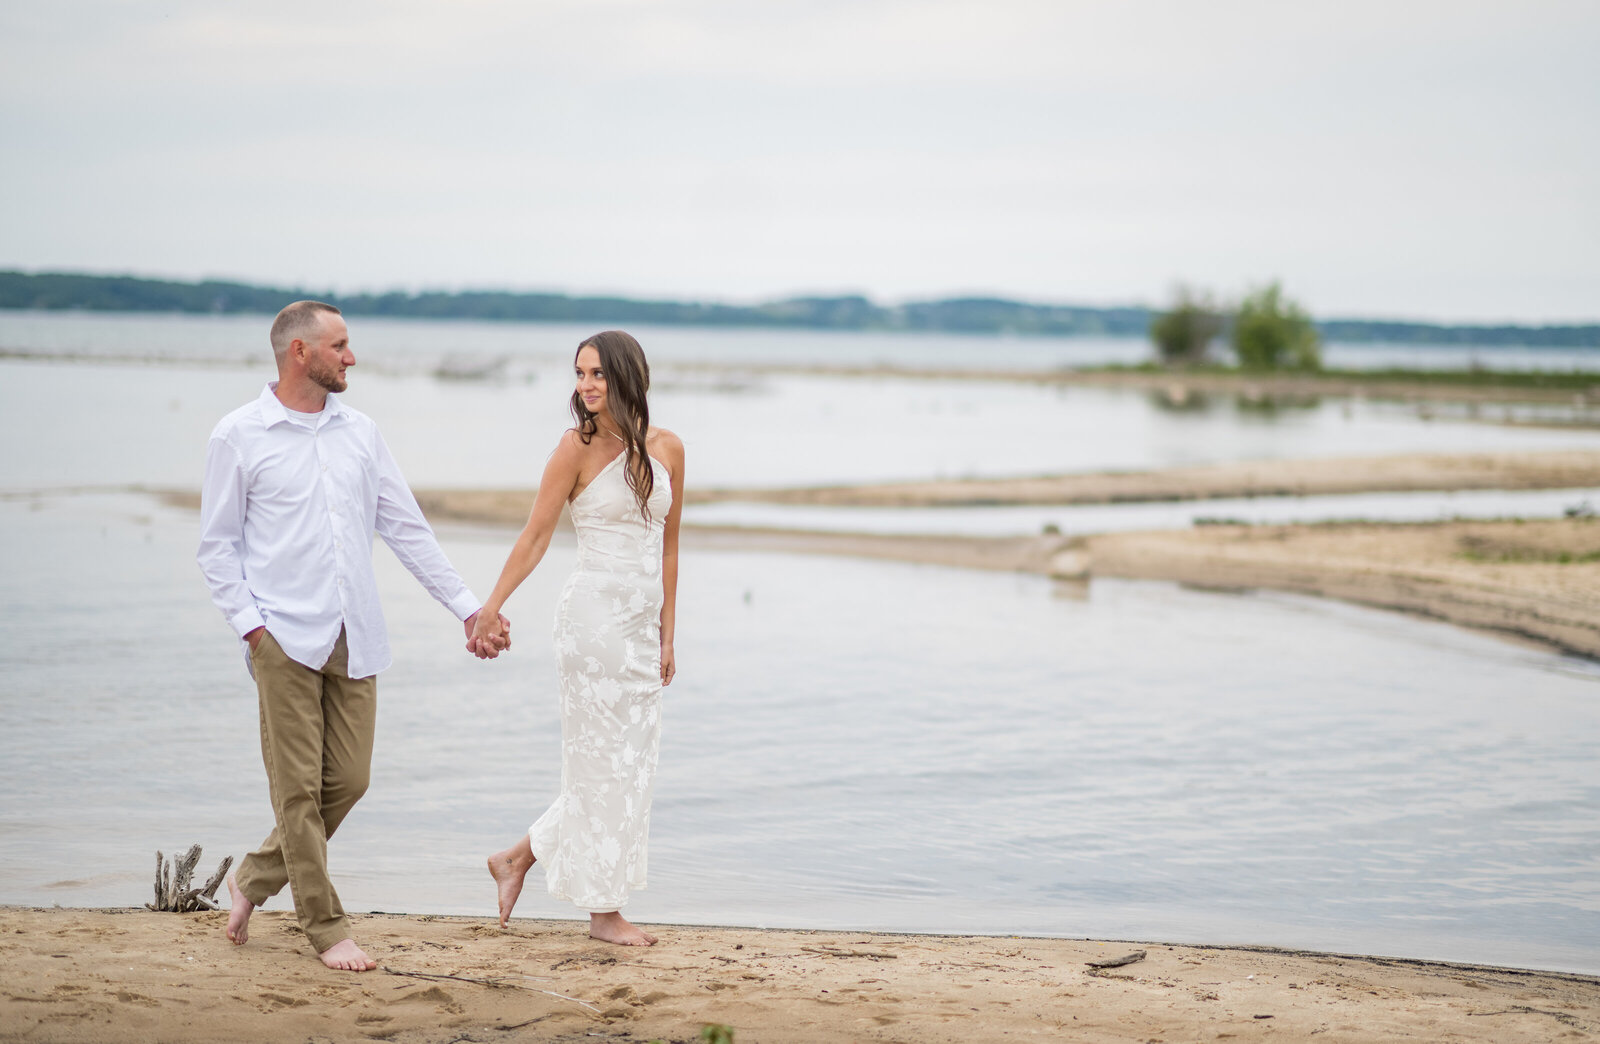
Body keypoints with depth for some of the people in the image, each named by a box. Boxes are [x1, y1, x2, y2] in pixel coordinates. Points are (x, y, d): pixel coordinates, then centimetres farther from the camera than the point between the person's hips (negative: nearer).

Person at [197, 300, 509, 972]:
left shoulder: (360, 433, 12)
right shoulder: (239, 437, 0)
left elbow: (407, 530, 14)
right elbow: (217, 545, 2)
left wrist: (469, 608, 11)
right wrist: (248, 623, -9)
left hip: (355, 638, 5)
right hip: (285, 636, -5)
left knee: (347, 781, 4)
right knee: (298, 787, -4)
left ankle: (254, 880, 24)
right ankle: (325, 927, 5)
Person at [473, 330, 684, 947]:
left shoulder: (667, 449, 7)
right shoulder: (577, 448, -7)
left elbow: (667, 548, 12)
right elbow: (535, 536, -4)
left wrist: (666, 636, 12)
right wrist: (490, 608, -9)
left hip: (643, 623, 6)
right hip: (594, 614, -6)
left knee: (631, 764, 9)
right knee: (602, 761, -1)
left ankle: (517, 859, 22)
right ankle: (603, 910, 10)